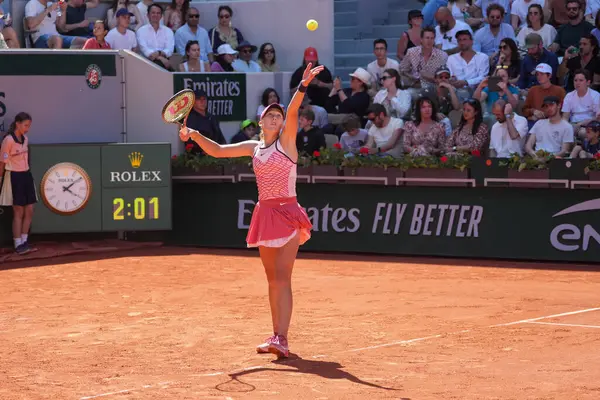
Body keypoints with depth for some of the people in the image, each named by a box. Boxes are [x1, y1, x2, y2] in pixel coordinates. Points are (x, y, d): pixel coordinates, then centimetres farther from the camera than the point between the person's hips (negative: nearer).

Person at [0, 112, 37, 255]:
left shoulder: (25, 139, 8)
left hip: (26, 175, 7)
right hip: (14, 177, -7)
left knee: (29, 211, 8)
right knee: (18, 212, -4)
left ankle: (24, 242, 18)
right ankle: (18, 244, 3)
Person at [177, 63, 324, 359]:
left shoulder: (286, 141, -3)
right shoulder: (253, 148, 12)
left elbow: (293, 111, -19)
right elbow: (218, 151, 15)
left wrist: (303, 85, -35)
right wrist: (195, 135, 1)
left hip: (288, 214, -6)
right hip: (265, 213, 6)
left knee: (282, 277, -14)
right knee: (272, 279, 11)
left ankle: (281, 340, -20)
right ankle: (277, 335, 18)